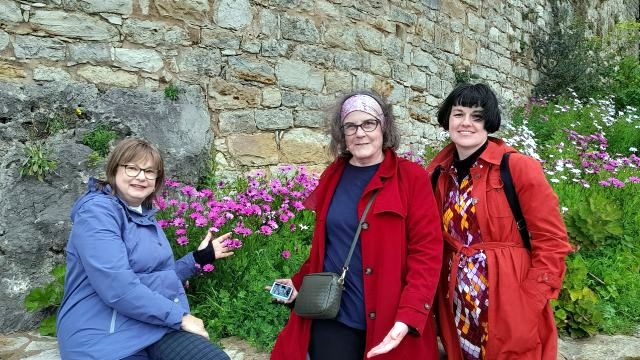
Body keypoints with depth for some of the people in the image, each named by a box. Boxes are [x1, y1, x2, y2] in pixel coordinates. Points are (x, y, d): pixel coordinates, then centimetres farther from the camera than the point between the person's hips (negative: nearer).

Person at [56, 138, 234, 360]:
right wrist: (180, 317, -16)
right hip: (105, 339, -6)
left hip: (157, 328, 7)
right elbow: (116, 288, -22)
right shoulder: (98, 210, -10)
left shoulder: (146, 215, 16)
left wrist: (200, 257, 15)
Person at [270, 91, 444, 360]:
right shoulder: (332, 177, 6)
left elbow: (427, 250, -11)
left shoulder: (411, 177, -6)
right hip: (331, 318, 3)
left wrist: (408, 317, -19)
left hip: (388, 323, -3)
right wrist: (299, 282, 7)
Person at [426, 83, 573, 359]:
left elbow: (552, 242, -9)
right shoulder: (438, 173, 3)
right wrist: (439, 301, 4)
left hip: (508, 310, -4)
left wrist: (527, 305, -14)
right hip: (456, 309, 4)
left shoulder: (518, 168, -10)